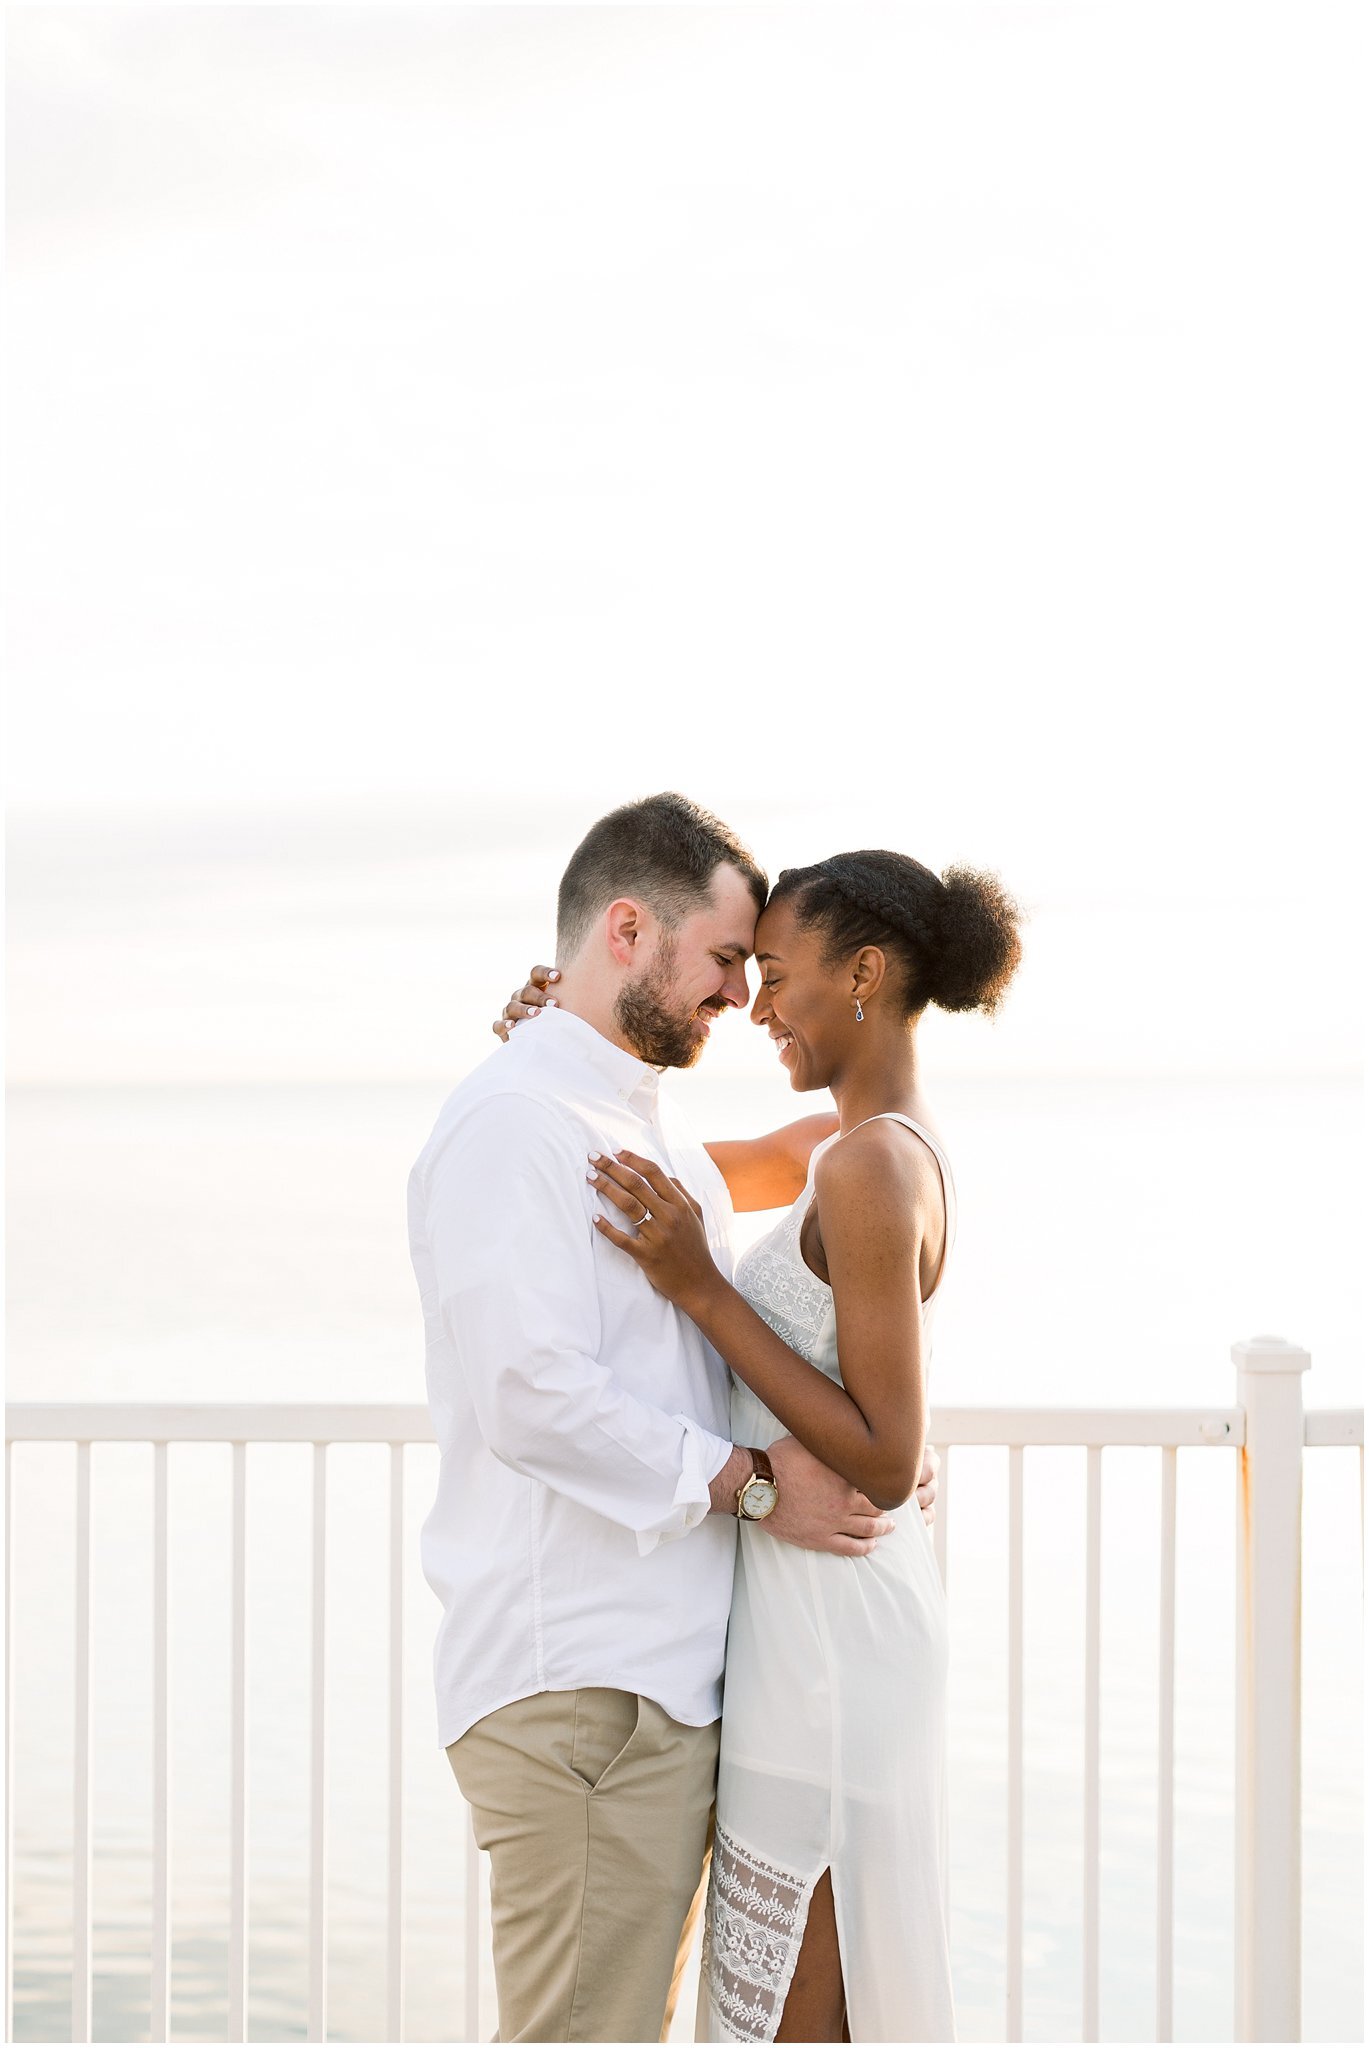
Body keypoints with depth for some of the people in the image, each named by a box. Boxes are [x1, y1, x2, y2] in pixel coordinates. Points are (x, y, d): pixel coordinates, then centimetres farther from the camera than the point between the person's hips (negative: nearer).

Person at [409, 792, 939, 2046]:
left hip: (668, 1670, 10)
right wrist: (751, 1484, -15)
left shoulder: (660, 1128, 20)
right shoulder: (514, 1122, -12)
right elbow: (535, 1399, -22)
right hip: (575, 1682, -10)